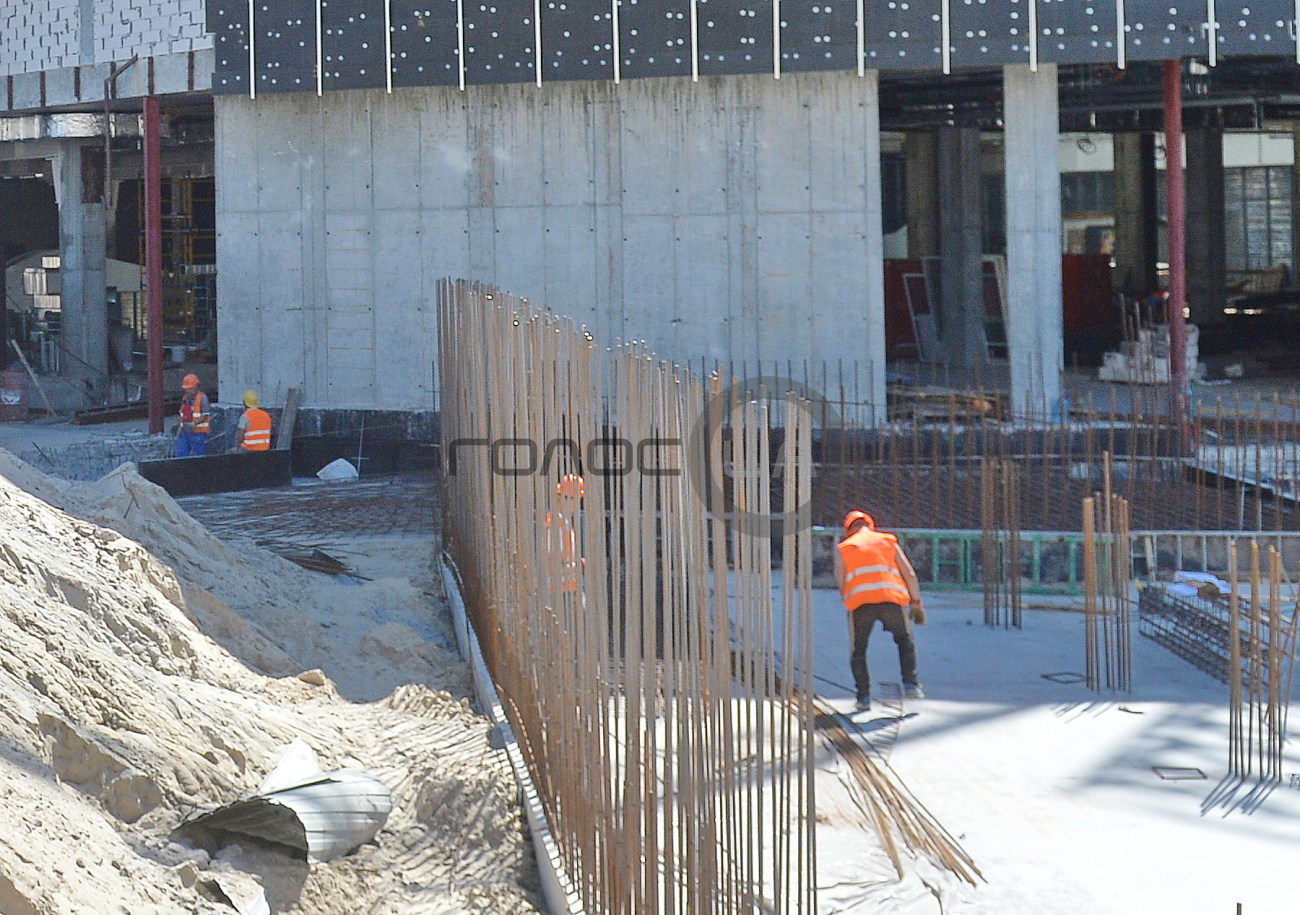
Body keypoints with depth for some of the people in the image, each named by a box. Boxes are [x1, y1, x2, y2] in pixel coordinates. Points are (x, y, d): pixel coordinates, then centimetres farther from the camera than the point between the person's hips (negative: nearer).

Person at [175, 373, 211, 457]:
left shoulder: (202, 398, -9)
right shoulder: (185, 398, 13)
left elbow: (205, 415, -14)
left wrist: (195, 423, -27)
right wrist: (180, 429, 15)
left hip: (198, 433, -7)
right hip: (185, 433, 7)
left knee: (199, 456, -2)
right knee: (180, 454, 1)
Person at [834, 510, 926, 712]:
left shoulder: (843, 548, 17)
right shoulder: (888, 542, 20)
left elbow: (841, 584, 13)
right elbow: (910, 574, 13)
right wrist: (916, 602, 17)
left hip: (860, 603, -1)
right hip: (892, 598, 1)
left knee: (858, 650, 13)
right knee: (905, 641, 20)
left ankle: (863, 697, 5)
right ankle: (911, 684, 5)